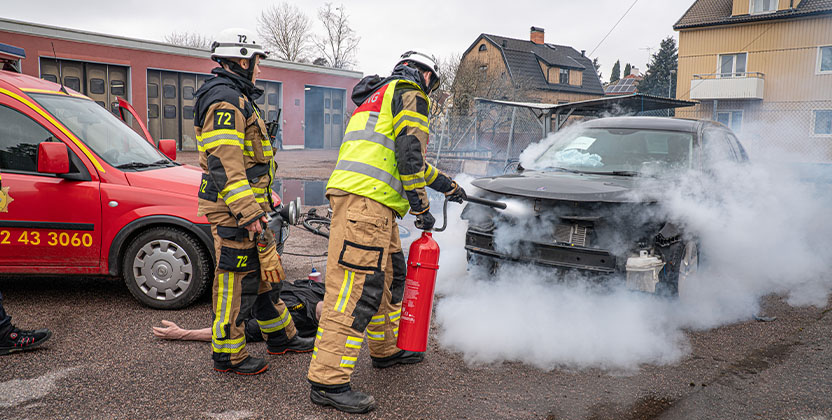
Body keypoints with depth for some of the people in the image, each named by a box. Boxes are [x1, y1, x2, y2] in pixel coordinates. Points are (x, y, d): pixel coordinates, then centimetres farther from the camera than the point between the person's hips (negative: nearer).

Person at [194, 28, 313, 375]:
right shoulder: (225, 100, -16)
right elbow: (224, 164, -24)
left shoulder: (237, 99, 20)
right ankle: (228, 355, 11)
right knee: (236, 281, -2)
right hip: (233, 209, -11)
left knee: (264, 271, 18)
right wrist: (248, 213, -27)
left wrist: (260, 202, 28)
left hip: (248, 205, 11)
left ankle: (280, 336, 31)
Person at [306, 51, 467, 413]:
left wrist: (447, 185, 47)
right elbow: (409, 154, -11)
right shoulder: (410, 95, 3)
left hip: (373, 205, 10)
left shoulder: (379, 97, 34)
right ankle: (329, 381, -13)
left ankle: (386, 350, 35)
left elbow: (402, 158, 41)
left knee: (390, 275, 21)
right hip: (364, 198, -10)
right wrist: (421, 206, -5)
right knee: (358, 286, -13)